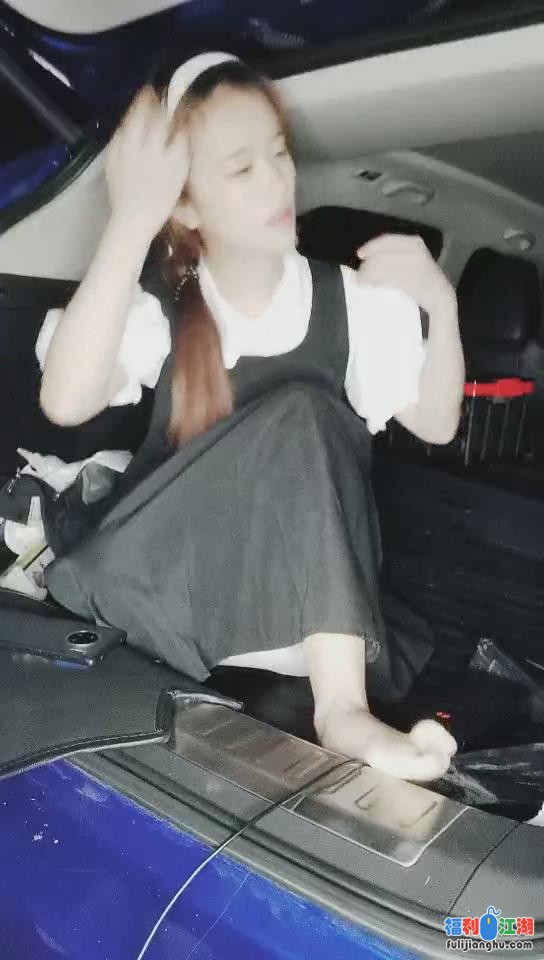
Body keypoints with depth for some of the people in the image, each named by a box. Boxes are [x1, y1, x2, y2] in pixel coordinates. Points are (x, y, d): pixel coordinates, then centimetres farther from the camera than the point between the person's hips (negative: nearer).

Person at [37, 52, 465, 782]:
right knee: (297, 415, -26)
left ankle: (342, 706, -33)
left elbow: (436, 424, 3)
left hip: (314, 600, 2)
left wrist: (442, 305, -14)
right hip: (170, 594, -1)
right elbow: (65, 403, -24)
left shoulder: (355, 300, 2)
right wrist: (133, 221, -30)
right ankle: (340, 712, -25)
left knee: (306, 415, -26)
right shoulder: (157, 308, -4)